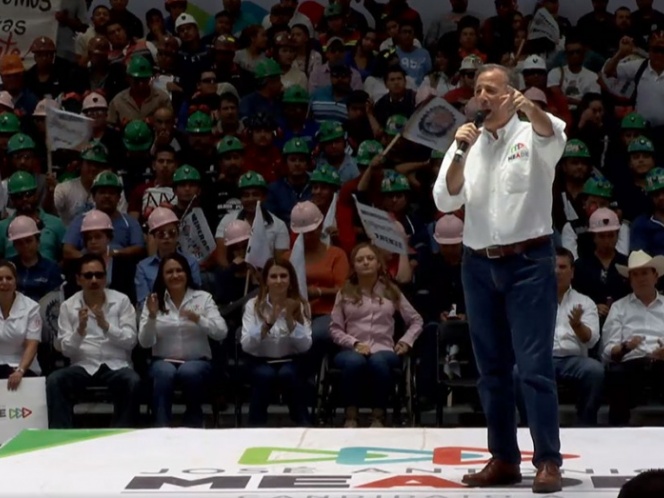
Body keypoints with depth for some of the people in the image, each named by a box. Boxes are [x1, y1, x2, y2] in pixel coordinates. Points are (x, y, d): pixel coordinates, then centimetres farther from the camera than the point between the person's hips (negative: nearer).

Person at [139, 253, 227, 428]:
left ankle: (193, 429, -16)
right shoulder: (155, 301, 6)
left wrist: (198, 318, -25)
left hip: (197, 362, 0)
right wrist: (152, 316, -19)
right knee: (165, 373, -35)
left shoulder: (203, 298, 4)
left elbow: (221, 333, -8)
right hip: (164, 361, 0)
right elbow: (145, 343, -2)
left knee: (189, 372, -35)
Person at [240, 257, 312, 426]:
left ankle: (303, 426, -16)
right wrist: (268, 322, -28)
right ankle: (256, 426, -16)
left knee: (287, 374, -33)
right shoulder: (253, 305, -4)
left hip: (291, 361, 0)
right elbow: (246, 345, -16)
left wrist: (289, 318, -23)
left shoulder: (300, 305, -1)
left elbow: (305, 346, -13)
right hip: (261, 361, 0)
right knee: (265, 375, -33)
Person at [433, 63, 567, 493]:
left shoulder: (532, 136, -3)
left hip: (528, 261, -5)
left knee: (535, 366, -8)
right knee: (492, 368, 9)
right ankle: (504, 459, 17)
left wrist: (530, 108, -49)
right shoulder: (467, 143, 9)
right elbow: (446, 202, 0)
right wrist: (460, 153, -14)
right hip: (479, 264, 5)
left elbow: (553, 134, -28)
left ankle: (549, 461, -6)